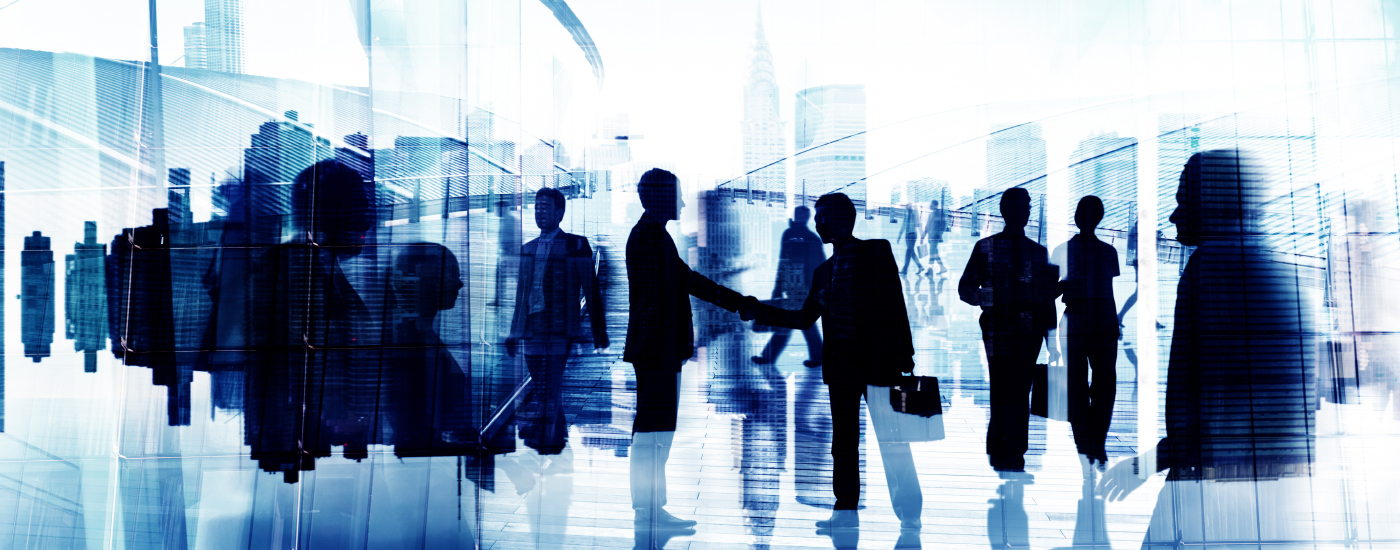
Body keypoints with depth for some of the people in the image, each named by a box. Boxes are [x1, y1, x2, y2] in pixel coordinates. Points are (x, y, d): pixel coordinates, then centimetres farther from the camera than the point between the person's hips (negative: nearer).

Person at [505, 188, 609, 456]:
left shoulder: (575, 245, 3)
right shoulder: (528, 248, 17)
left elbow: (591, 290, 3)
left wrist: (599, 330, 0)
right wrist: (515, 332, 17)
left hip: (560, 328, -5)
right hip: (532, 328, 5)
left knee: (549, 383, -15)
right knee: (548, 388, 7)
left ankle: (534, 432, -20)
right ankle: (557, 438, 16)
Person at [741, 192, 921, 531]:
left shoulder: (876, 253, -2)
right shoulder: (825, 271, 16)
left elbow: (894, 304, -7)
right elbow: (804, 319, 17)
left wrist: (903, 355, -13)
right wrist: (759, 312, 10)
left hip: (876, 361, -6)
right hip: (840, 364, 6)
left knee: (892, 441, -2)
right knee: (843, 441, 8)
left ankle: (909, 513, 6)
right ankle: (846, 510, 15)